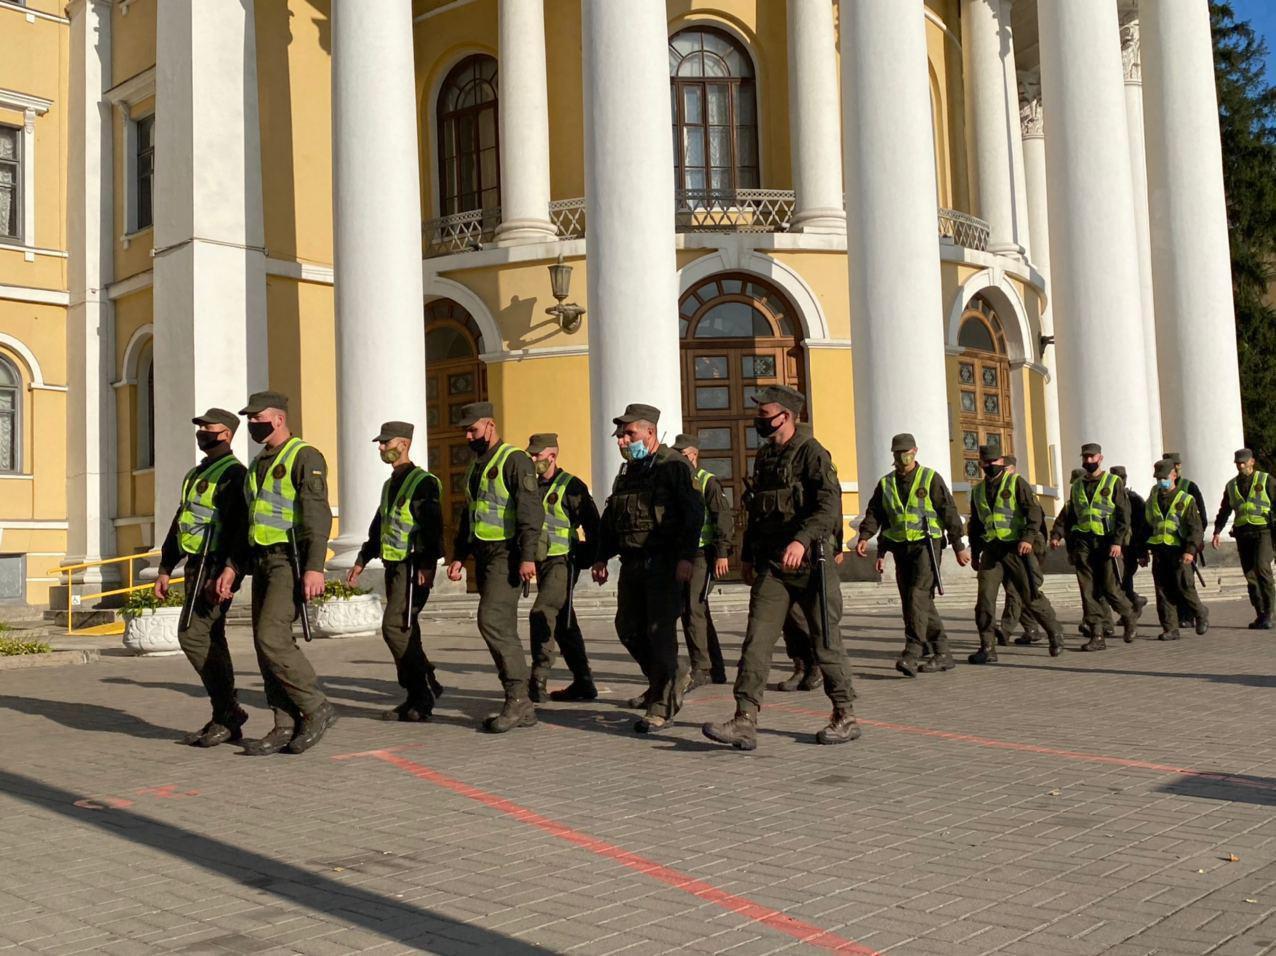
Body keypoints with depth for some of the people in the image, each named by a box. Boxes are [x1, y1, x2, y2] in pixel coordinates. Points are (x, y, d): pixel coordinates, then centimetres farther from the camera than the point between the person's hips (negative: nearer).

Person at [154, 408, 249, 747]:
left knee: (193, 634, -15)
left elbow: (240, 529, -19)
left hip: (218, 567, -9)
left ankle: (228, 713, -6)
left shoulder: (234, 474, -9)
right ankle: (226, 719, 14)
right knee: (210, 641, 9)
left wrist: (222, 574, -26)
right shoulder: (195, 475, 20)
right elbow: (179, 524, 24)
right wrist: (165, 569, 18)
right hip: (196, 567, 9)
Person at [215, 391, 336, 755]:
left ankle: (317, 709, -4)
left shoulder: (304, 457, -8)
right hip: (263, 562, 9)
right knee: (267, 644, 5)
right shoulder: (259, 465, 19)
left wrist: (315, 567, -26)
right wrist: (233, 567, 15)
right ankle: (286, 727, 10)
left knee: (272, 638, -17)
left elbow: (318, 514, -18)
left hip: (291, 562, -9)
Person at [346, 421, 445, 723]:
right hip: (393, 566, 9)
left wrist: (427, 564, -27)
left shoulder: (423, 482, -9)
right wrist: (361, 561, 24)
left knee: (394, 626, -16)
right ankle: (416, 698, 14)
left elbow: (433, 526, -19)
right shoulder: (390, 484, 19)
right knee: (405, 631, 9)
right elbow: (378, 527, 26)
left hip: (414, 567, -9)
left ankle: (427, 684, -6)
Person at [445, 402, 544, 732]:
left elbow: (531, 510, -17)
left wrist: (527, 556, -24)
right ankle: (522, 707, 13)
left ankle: (517, 698, -12)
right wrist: (458, 556, 18)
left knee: (492, 621, -18)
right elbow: (468, 516, 26)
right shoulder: (475, 466, 20)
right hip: (484, 556, 9)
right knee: (502, 629, 8)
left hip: (506, 555, -9)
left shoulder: (515, 460, -8)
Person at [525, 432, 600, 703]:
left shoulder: (571, 486, -8)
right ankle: (583, 683, 20)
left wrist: (596, 560, -10)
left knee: (542, 613, -20)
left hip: (563, 562, -8)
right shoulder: (532, 487, 13)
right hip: (543, 562, 8)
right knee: (563, 623, 12)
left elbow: (591, 524, -8)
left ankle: (538, 683, -17)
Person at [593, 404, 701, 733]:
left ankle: (662, 706, -1)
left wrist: (687, 557, -21)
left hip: (664, 563, -8)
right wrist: (601, 557, 14)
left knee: (659, 630, -8)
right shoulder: (626, 472, 17)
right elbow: (610, 518, 23)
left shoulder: (674, 466, -7)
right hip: (632, 562, 8)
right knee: (628, 627, 11)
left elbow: (694, 513, -13)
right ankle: (661, 685, 30)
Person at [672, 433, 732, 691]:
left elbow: (723, 517, -11)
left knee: (694, 610, -14)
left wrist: (722, 553, -18)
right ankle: (716, 670, 19)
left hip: (702, 555, -8)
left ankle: (701, 668, -9)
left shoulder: (708, 482, -5)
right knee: (696, 612, 10)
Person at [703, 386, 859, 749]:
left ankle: (845, 718, 18)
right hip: (771, 563, 6)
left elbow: (829, 503, -21)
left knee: (826, 641, 4)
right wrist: (746, 554, 22)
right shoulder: (764, 457, 14)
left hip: (809, 560, -6)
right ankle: (745, 722, -6)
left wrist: (801, 540, -33)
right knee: (756, 639, -4)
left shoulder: (811, 453, -9)